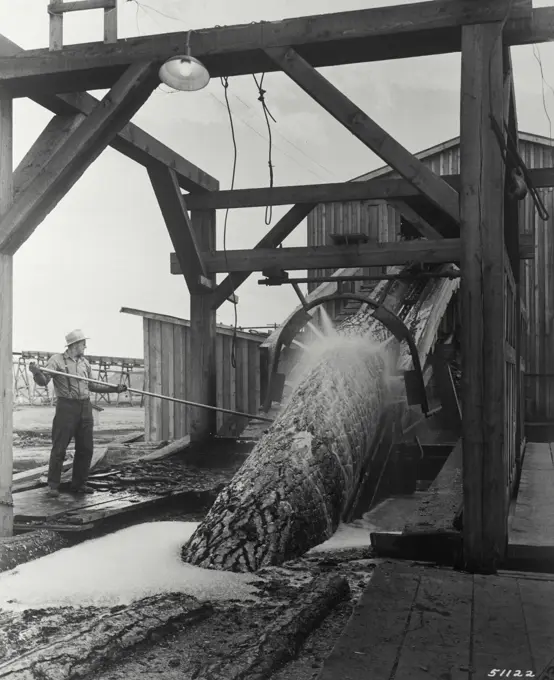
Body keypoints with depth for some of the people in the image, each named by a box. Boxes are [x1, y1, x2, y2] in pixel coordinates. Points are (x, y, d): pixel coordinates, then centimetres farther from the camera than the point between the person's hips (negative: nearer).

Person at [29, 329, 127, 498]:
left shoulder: (84, 362, 16)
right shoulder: (57, 360, -2)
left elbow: (92, 386, 23)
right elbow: (44, 381, -12)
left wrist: (114, 388, 20)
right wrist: (36, 372, -33)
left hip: (85, 407, 6)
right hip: (66, 407, -6)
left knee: (85, 448, 7)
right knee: (59, 448, -4)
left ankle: (79, 484, 19)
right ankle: (53, 485, 5)